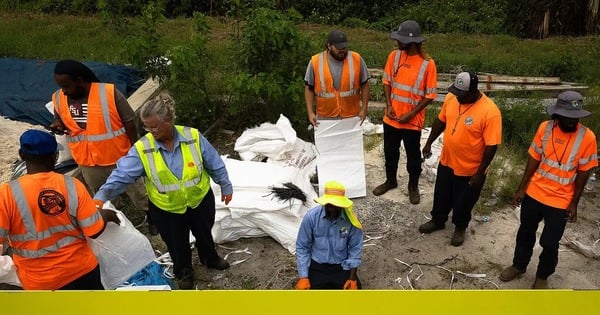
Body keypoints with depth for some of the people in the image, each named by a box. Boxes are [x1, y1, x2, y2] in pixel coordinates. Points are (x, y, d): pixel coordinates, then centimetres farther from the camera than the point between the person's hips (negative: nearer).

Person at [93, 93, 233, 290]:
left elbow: (215, 165, -9)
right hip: (166, 210, -1)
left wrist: (225, 186, 2)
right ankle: (184, 272, 51)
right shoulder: (142, 149, -20)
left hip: (200, 201, 1)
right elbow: (121, 175, -23)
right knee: (177, 244, 20)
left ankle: (210, 259, 58)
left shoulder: (193, 137, -20)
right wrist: (101, 196, -39)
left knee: (204, 234, 26)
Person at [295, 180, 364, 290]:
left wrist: (352, 278, -9)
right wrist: (303, 277, -12)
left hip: (341, 266, 1)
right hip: (317, 266, 0)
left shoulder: (350, 220, -15)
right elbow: (302, 247, -7)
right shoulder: (311, 217, -16)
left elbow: (355, 249, -4)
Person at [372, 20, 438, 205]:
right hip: (391, 117, 4)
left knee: (413, 155, 13)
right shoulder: (394, 56, -4)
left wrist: (410, 115, -15)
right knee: (390, 151, 19)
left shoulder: (427, 64, -16)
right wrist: (389, 105, -6)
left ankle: (413, 186, 34)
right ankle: (391, 180, 41)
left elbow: (430, 95, -11)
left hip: (413, 121, -4)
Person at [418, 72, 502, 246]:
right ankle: (437, 221, 47)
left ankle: (460, 228, 43)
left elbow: (491, 146, -22)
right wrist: (429, 143, 11)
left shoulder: (490, 112, -27)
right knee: (441, 195, 23)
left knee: (463, 202, 18)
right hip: (446, 161, 5)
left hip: (470, 169, -5)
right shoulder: (452, 98, -10)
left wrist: (480, 173, -19)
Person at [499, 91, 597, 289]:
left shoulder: (587, 137, -14)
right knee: (525, 233, 18)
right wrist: (522, 188, 1)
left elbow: (583, 172, -7)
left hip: (560, 201, -2)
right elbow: (534, 159, -1)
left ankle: (542, 276, 34)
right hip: (534, 194, 2)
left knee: (550, 243, 8)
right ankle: (518, 266, 40)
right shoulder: (545, 128, -9)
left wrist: (574, 203, -5)